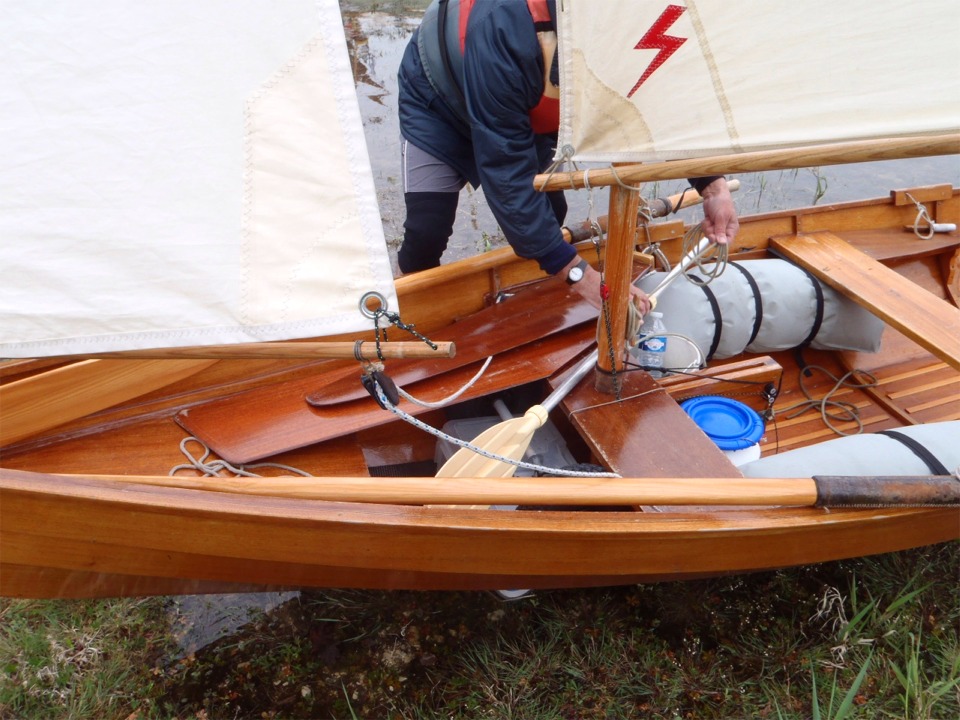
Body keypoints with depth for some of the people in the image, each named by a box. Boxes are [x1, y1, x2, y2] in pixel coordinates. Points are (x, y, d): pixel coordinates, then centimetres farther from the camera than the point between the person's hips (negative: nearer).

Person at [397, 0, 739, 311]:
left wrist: (713, 184, -25)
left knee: (549, 214, -3)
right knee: (427, 231, -18)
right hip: (438, 103, -5)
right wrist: (579, 274, -43)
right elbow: (505, 170, -42)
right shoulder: (502, 33, -45)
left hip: (522, 110, 6)